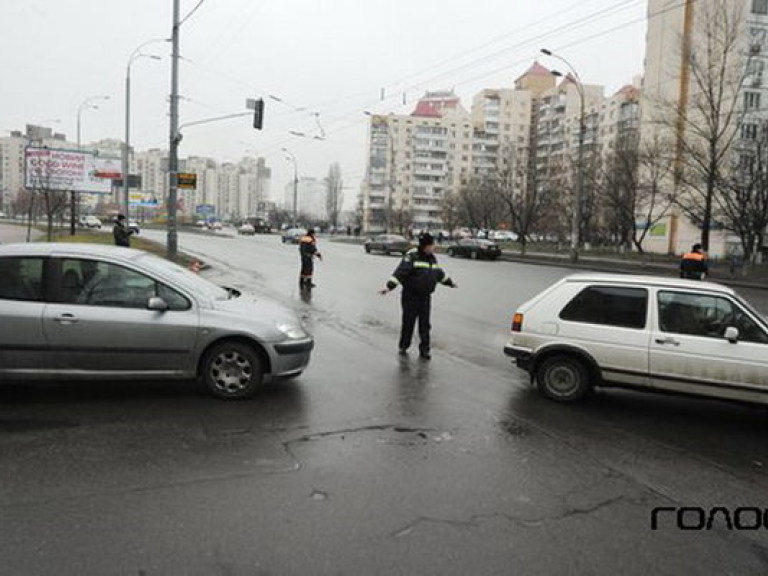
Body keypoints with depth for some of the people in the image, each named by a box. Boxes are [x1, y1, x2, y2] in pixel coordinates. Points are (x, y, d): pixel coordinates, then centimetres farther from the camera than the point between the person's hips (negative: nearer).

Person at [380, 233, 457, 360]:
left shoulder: (432, 258, 10)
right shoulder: (412, 256, -13)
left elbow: (439, 273, 27)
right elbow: (401, 272, -22)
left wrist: (449, 282, 37)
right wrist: (390, 286, -30)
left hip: (425, 296, 6)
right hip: (410, 296, -5)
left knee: (425, 324, 6)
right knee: (408, 322, 3)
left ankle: (424, 349, 15)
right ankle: (403, 347, 21)